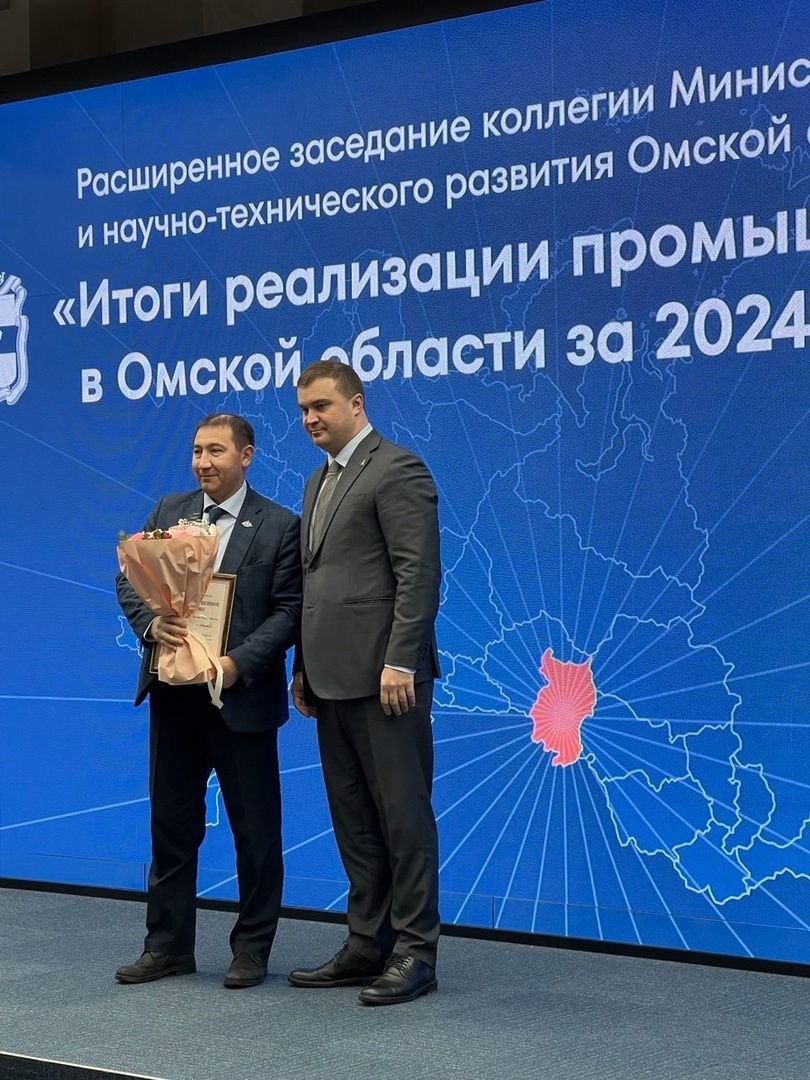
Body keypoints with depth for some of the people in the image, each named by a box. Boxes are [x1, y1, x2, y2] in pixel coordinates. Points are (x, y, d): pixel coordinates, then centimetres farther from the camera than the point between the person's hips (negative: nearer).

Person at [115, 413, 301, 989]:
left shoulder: (280, 526, -3)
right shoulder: (168, 512, 10)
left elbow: (287, 612, -8)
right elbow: (129, 579, 7)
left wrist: (238, 662, -21)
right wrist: (151, 623, -13)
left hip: (241, 697, -4)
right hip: (173, 695, 4)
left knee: (256, 830, 5)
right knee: (172, 824, 11)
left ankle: (252, 950, 17)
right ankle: (168, 946, 22)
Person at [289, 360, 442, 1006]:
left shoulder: (398, 470, -7)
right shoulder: (319, 482, 21)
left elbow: (419, 575, -15)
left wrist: (400, 662, -21)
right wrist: (304, 667, 17)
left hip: (384, 676, -9)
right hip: (333, 679, 9)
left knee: (403, 815, -3)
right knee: (354, 821, 12)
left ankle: (415, 953, 4)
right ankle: (368, 946, 19)